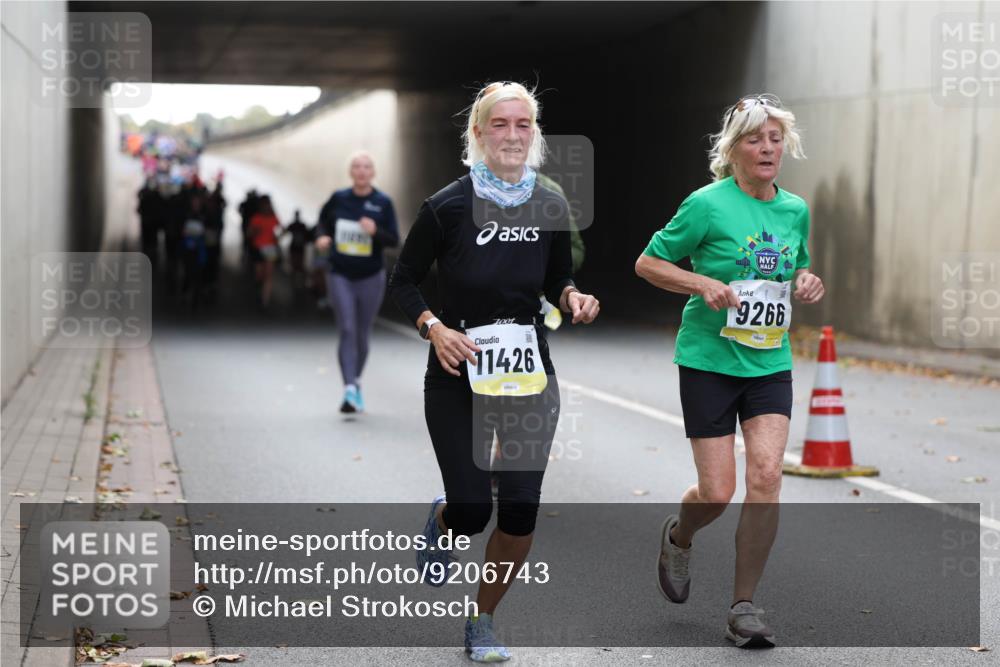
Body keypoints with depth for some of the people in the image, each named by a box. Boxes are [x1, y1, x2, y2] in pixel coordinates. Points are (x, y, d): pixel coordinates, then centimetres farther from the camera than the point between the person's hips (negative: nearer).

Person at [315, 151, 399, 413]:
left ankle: (356, 381, 36)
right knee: (347, 331, -13)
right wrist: (323, 236, -1)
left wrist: (375, 231, -25)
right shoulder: (339, 198, -1)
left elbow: (394, 240, -6)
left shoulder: (383, 203, -5)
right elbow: (324, 218, 19)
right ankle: (350, 391, -19)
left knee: (362, 335, 11)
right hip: (340, 276, 0)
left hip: (370, 278, 0)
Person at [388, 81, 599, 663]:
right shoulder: (448, 206, -11)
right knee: (471, 509, -7)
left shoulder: (551, 207, -1)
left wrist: (574, 298, -8)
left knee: (520, 510, -2)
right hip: (458, 375, -3)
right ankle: (441, 522, 34)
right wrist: (434, 326, -18)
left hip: (529, 373, 3)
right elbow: (403, 281, -1)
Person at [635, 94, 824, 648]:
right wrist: (702, 283, -18)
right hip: (709, 361, -4)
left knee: (766, 474, -13)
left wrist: (806, 282, 1)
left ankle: (743, 607, -1)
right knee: (717, 492, -4)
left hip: (770, 364, 4)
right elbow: (648, 263, -3)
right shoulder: (708, 204, -9)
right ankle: (678, 537, 33)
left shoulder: (796, 209, 7)